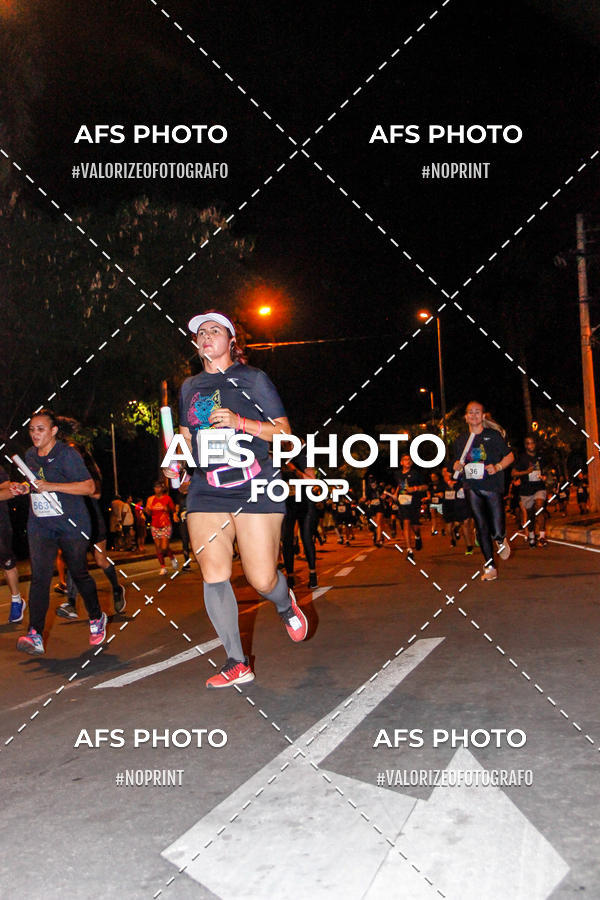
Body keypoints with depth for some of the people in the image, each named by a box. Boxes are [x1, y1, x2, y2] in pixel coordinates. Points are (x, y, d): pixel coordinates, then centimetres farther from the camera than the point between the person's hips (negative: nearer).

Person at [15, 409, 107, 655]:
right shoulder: (30, 455, 11)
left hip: (71, 524, -4)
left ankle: (97, 619, 31)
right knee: (39, 576, -10)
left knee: (79, 573, 8)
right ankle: (35, 635, -14)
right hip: (40, 525, 4)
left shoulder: (67, 454, -10)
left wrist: (51, 486, -22)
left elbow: (89, 487, -16)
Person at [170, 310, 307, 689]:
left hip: (254, 487, -4)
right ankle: (237, 664, 5)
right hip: (206, 491, 4)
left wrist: (240, 422, -13)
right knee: (214, 575, -6)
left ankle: (286, 604, 32)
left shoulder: (253, 379, 4)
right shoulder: (190, 387, 17)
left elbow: (284, 432, 1)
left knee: (262, 580, -6)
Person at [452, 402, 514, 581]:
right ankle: (489, 567, 9)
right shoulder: (460, 440, 12)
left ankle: (501, 540, 31)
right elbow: (457, 464, 22)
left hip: (493, 487, -2)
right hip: (472, 488, 3)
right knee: (481, 528, 0)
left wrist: (497, 467, -11)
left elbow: (510, 456, 6)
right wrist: (457, 467, -1)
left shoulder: (494, 435, 3)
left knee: (497, 531, -7)